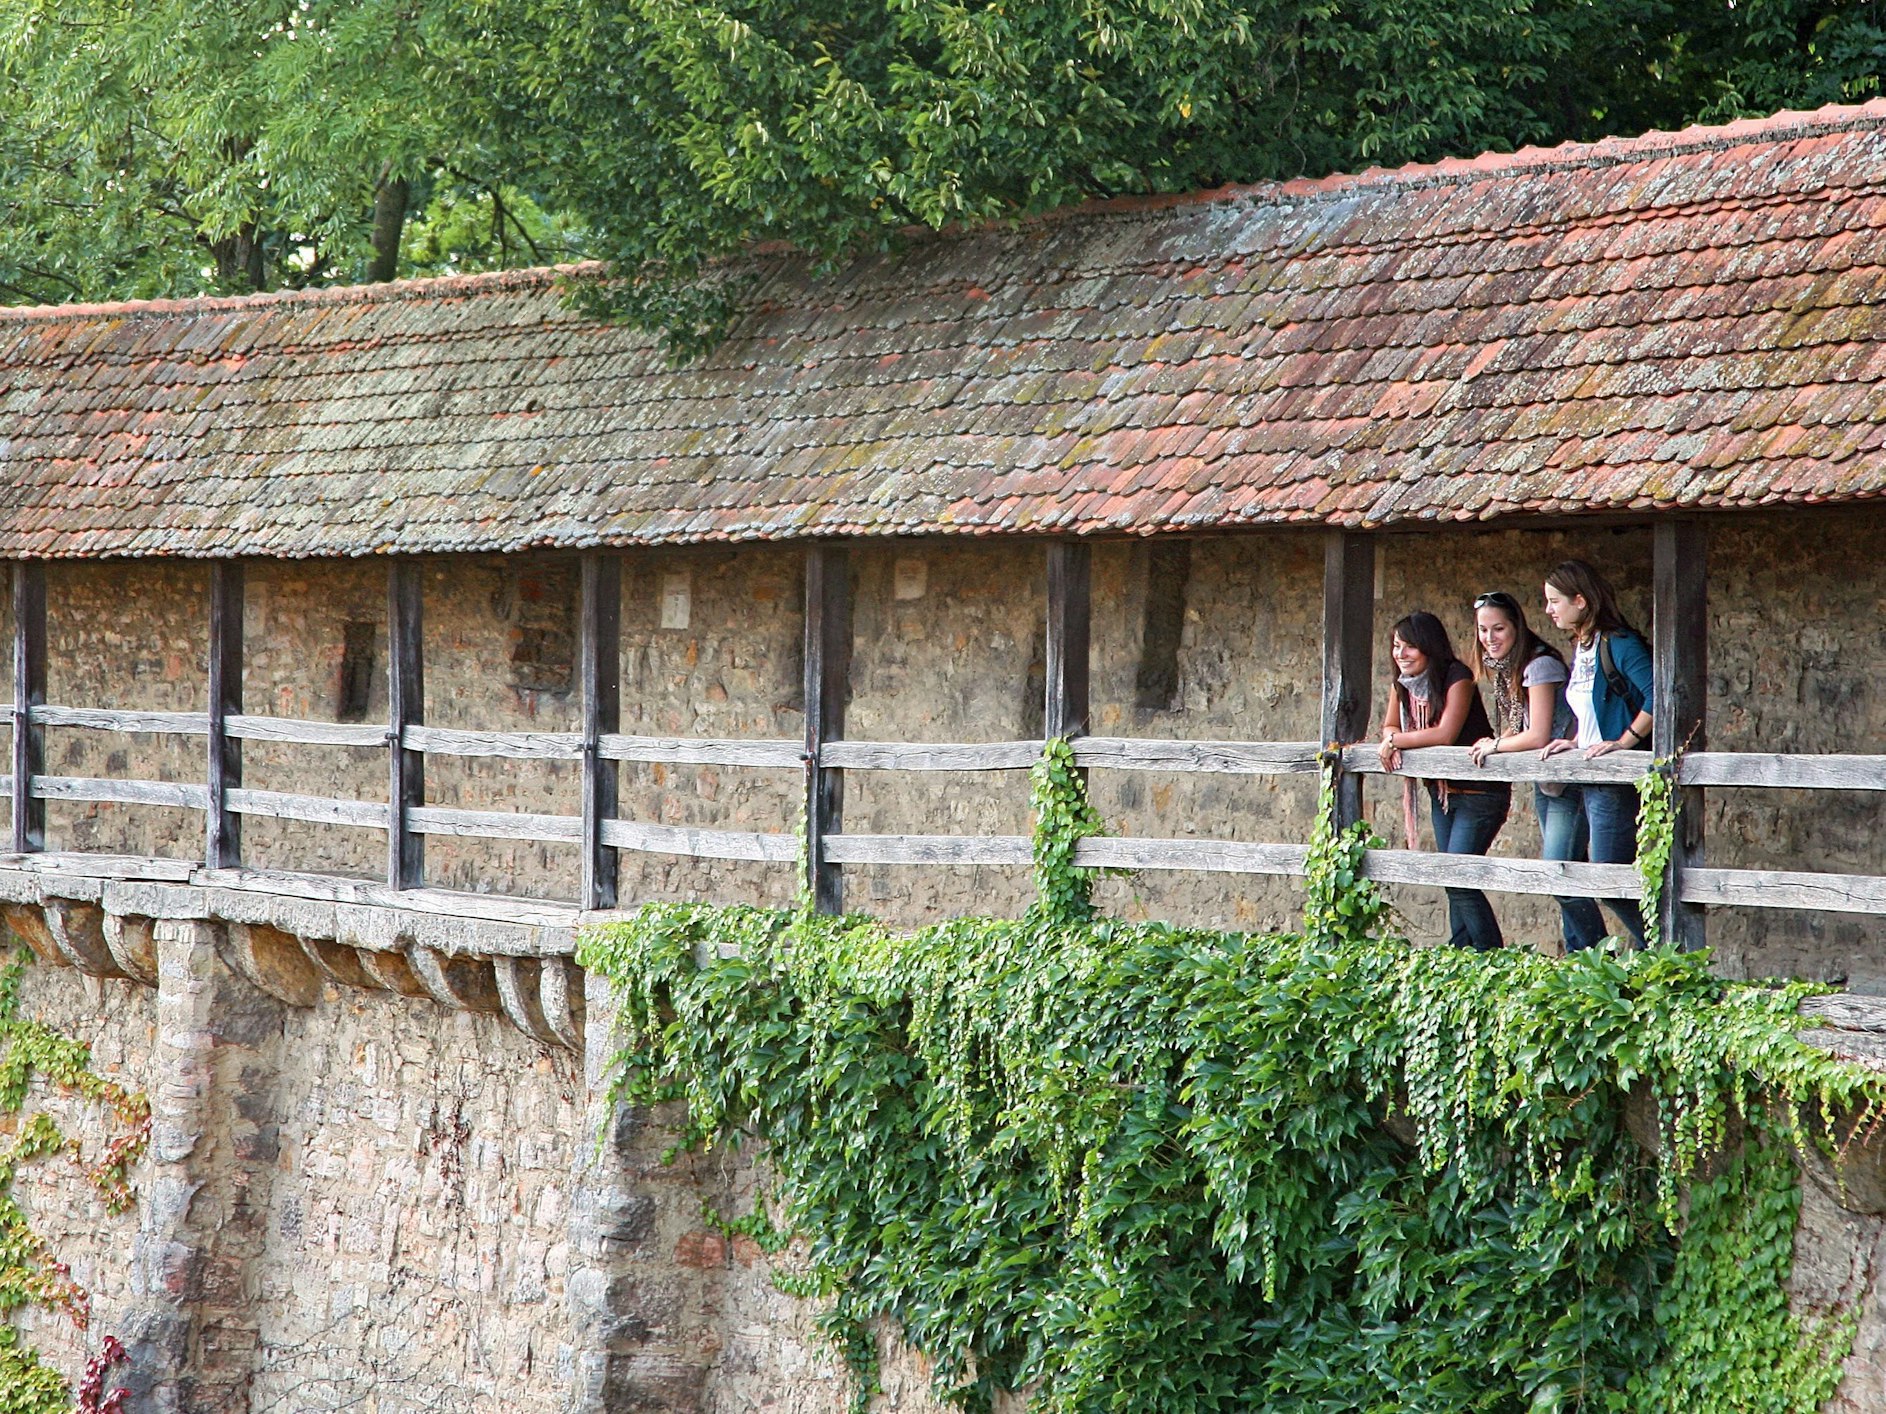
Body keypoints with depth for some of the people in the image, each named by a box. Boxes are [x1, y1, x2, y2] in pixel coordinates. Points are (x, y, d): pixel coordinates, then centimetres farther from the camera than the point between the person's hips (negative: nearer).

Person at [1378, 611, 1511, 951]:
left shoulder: (1456, 678, -19)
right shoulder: (1401, 684, 4)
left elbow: (1446, 734, -27)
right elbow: (1390, 727, 7)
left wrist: (1396, 740, -17)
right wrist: (1392, 740, -17)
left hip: (1478, 793, -8)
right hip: (1442, 792, 8)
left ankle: (1490, 952, -9)